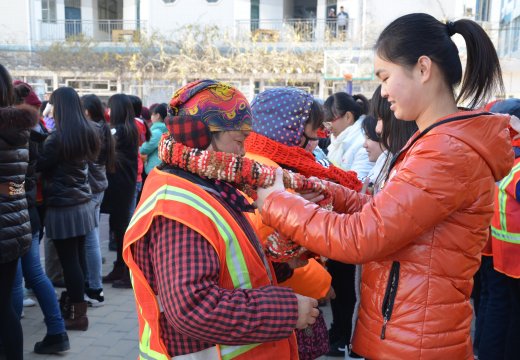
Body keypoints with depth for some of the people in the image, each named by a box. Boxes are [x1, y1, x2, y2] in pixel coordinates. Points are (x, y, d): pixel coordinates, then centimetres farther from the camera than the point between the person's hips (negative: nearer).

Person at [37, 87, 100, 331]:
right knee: (78, 257, 14)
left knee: (69, 261, 0)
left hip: (63, 207, -7)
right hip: (83, 203, 7)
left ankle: (78, 314, 8)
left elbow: (40, 166, -7)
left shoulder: (57, 137, -16)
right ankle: (73, 303, 27)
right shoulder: (88, 133, 6)